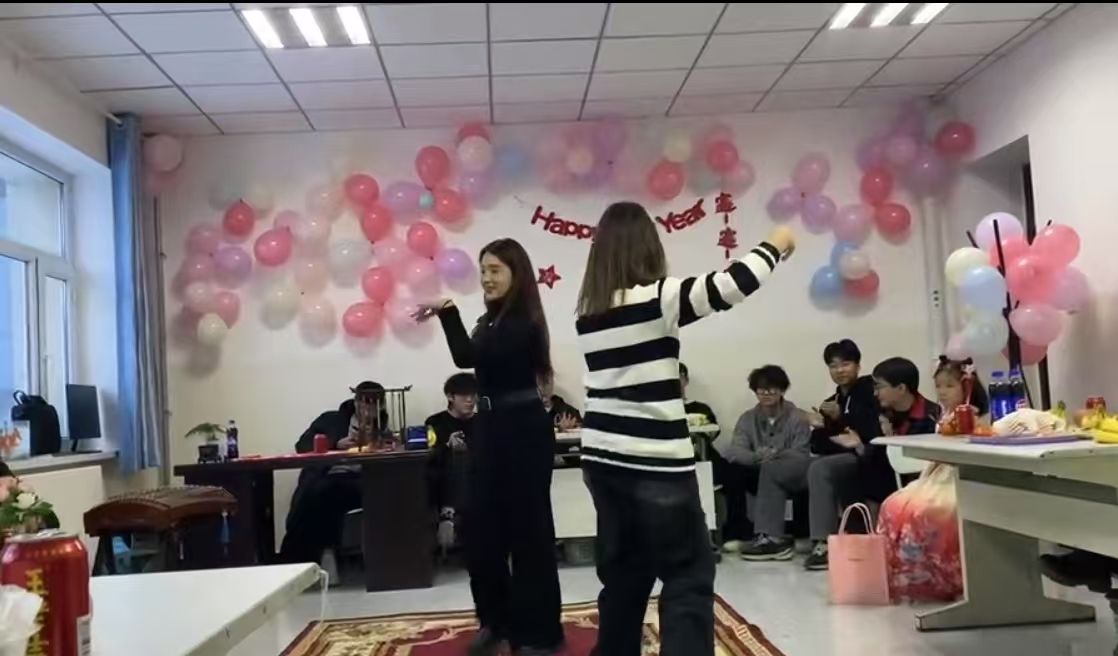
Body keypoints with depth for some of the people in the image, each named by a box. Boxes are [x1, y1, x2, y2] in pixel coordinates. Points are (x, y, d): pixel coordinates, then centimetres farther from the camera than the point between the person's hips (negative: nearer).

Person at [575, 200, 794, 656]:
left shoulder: (588, 311, 8)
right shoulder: (657, 298, -12)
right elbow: (733, 285, -18)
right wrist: (776, 245, -1)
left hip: (602, 457, 7)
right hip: (653, 461, -7)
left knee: (624, 572, 16)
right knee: (689, 577, 1)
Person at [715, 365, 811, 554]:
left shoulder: (798, 418, -4)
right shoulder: (747, 418, 4)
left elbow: (800, 456, -17)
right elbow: (733, 451, -14)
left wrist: (774, 456, -35)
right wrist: (758, 456, -35)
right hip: (758, 476, 3)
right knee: (730, 470, -25)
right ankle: (738, 530, -15)